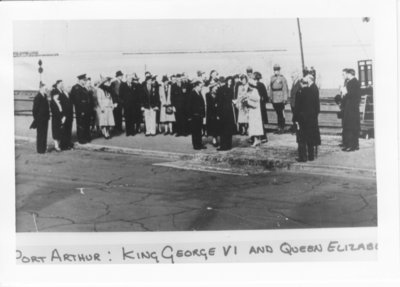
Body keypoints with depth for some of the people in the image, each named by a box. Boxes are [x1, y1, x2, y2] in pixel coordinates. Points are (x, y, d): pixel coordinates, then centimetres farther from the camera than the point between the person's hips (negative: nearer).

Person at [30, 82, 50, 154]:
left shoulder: (45, 96, 9)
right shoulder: (37, 98, -13)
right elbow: (34, 109, -12)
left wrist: (48, 115, 11)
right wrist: (36, 118, -13)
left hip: (45, 119, 7)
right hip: (40, 119, -7)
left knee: (44, 134, 11)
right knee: (40, 134, 0)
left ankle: (44, 148, 20)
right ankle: (40, 150, 6)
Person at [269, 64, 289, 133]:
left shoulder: (282, 78, -5)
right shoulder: (272, 78, 10)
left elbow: (285, 89, -6)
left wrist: (285, 98, -10)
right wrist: (271, 97, 10)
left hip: (280, 99, -5)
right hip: (274, 100, 5)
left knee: (281, 114, -2)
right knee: (278, 114, 11)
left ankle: (282, 128, 4)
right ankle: (279, 127, 18)